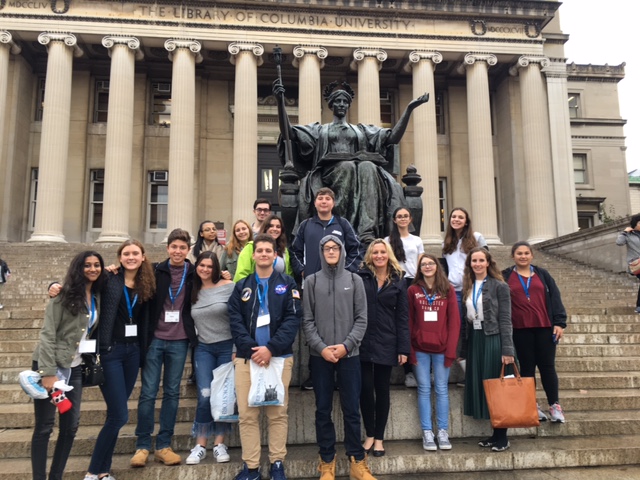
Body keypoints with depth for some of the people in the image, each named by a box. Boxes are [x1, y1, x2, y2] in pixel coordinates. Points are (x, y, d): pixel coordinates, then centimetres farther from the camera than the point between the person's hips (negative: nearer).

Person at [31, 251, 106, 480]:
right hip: (51, 365, -6)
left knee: (71, 425, 9)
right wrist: (48, 372, -20)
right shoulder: (65, 295, -12)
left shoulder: (97, 297, 7)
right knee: (44, 426, 1)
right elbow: (47, 334, -16)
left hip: (75, 367, 6)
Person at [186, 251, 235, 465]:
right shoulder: (193, 291, 7)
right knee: (205, 396, -8)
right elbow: (191, 322, 14)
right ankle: (200, 445, 7)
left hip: (227, 347, -2)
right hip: (203, 348, 2)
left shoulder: (229, 287, -5)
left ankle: (219, 444, 16)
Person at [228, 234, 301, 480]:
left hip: (279, 356, -1)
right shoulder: (242, 286, 12)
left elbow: (293, 319, -4)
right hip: (247, 357, 2)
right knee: (247, 414, 4)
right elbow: (235, 321, 2)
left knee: (278, 413, 5)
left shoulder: (287, 284, 6)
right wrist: (251, 348, -12)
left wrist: (271, 348, -14)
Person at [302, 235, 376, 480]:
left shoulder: (354, 280, 4)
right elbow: (307, 320, 0)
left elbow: (361, 319, 1)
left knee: (351, 410, 5)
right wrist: (321, 347, -11)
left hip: (349, 355, 0)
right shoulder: (311, 281, 3)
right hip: (320, 356, 0)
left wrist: (346, 345, -10)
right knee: (323, 410, 7)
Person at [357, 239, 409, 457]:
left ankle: (379, 437, 21)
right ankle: (369, 434, 20)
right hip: (363, 342, -1)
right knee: (365, 388, 2)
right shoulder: (360, 277, -1)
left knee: (382, 390, 9)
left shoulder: (398, 282, 5)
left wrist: (403, 348, -2)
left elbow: (402, 317, 3)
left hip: (386, 343, 1)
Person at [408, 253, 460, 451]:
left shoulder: (448, 290, 4)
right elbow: (408, 321, 2)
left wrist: (451, 349, -5)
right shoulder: (413, 290, 4)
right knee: (424, 389, 4)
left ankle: (443, 432, 13)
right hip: (420, 349, 0)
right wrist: (409, 349, -4)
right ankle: (427, 432, 10)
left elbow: (454, 321, 1)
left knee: (442, 389, 5)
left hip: (441, 349, 0)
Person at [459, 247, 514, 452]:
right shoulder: (467, 287, 11)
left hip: (493, 340, -5)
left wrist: (507, 350, -14)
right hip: (474, 340, 6)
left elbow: (505, 320, -8)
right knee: (480, 387, 8)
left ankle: (502, 437, 11)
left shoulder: (499, 286, -4)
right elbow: (465, 319, 11)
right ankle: (495, 434, 20)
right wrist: (464, 349, 10)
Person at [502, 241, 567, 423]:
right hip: (520, 330, -1)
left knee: (547, 366, 4)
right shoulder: (506, 277, 4)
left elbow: (555, 298, 6)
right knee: (527, 367, 6)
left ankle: (555, 405, 14)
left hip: (544, 327, 1)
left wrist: (559, 323, -2)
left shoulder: (542, 274, 9)